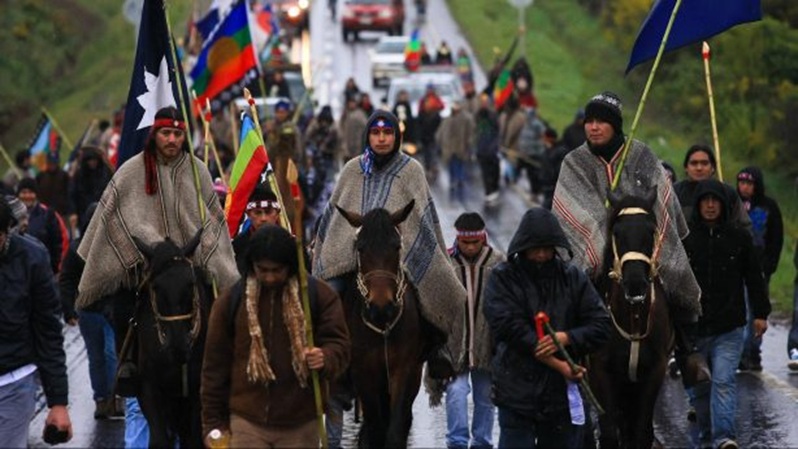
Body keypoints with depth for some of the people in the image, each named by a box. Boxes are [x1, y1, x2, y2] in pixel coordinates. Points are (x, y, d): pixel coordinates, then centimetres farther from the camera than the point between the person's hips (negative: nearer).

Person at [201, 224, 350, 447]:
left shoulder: (319, 295, -2)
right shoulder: (231, 301, 0)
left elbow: (339, 345, 0)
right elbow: (215, 365, 4)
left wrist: (325, 359, -26)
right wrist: (213, 423, 3)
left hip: (301, 423, 0)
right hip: (247, 422, 0)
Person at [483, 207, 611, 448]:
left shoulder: (573, 277, 6)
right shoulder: (503, 278, -3)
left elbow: (601, 326, 4)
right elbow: (510, 329, -14)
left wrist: (566, 338, -16)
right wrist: (559, 365, -16)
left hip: (563, 394, 3)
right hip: (517, 392, -3)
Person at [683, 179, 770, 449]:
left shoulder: (739, 237, 2)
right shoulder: (684, 237, 1)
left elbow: (754, 277, 8)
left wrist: (761, 313, 5)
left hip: (729, 327, -1)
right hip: (693, 325, 2)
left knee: (723, 380, -14)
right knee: (699, 385, 11)